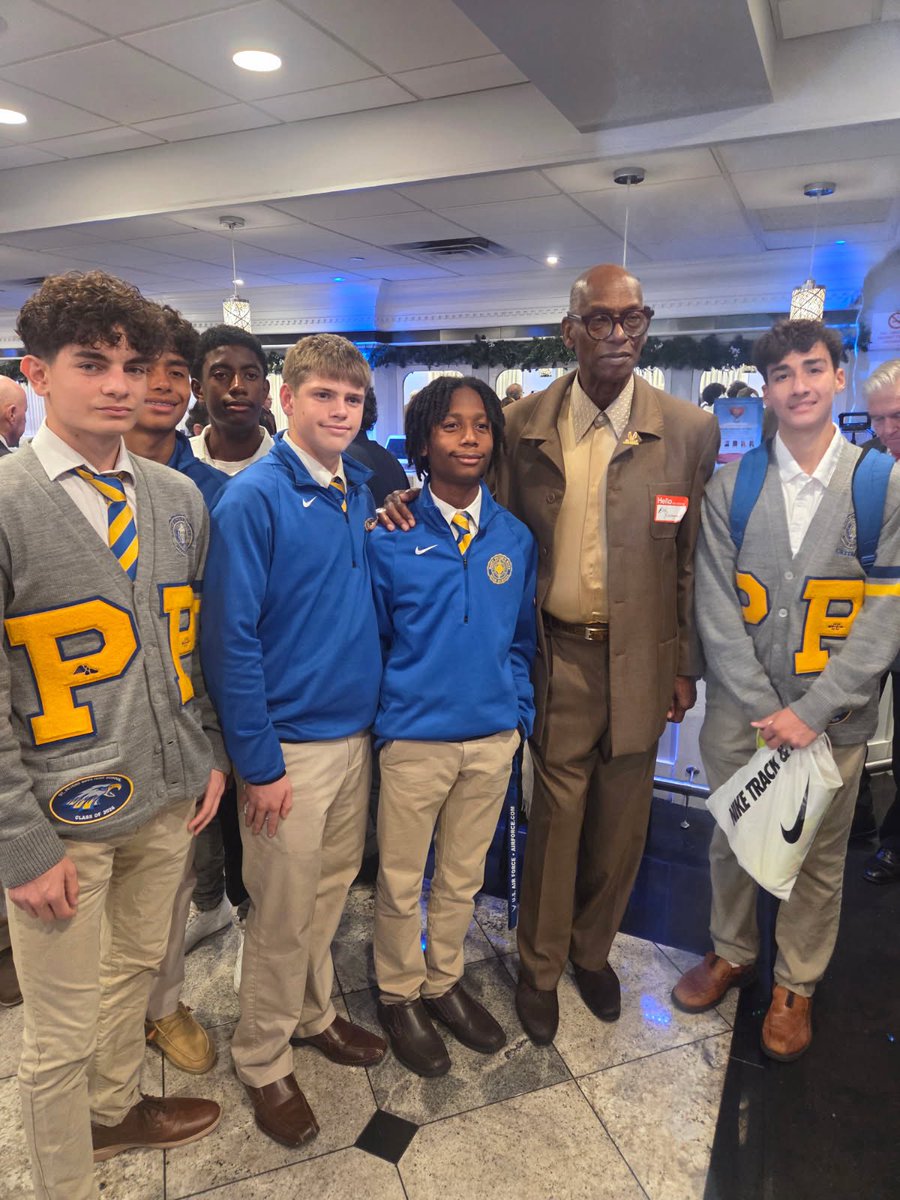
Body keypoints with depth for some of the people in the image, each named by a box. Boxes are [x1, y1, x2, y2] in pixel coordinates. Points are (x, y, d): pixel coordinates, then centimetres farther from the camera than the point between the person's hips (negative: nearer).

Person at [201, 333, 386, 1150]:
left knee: (332, 889, 21)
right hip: (292, 743, -6)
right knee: (282, 913, 10)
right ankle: (265, 1059, 34)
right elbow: (230, 639, -17)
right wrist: (260, 762, -16)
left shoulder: (361, 491, 5)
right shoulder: (254, 498, -15)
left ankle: (315, 1014, 44)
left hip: (357, 729, 6)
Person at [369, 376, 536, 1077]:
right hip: (414, 738, -3)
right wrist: (383, 713, -4)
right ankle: (400, 995, 38)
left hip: (494, 737, 4)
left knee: (463, 876, 20)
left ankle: (444, 982, 44)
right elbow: (369, 637, -2)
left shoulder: (514, 538, 3)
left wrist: (520, 710, 4)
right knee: (401, 880, 13)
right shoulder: (390, 538, -9)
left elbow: (522, 638, 10)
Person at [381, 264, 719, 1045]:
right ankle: (540, 967, 35)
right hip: (559, 656, -1)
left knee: (620, 821, 16)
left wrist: (686, 664, 3)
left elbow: (692, 558, 1)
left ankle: (593, 949, 43)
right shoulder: (523, 426, -4)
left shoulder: (690, 430, -3)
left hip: (641, 658, 2)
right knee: (555, 817, 10)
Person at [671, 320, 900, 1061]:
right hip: (740, 708, 1)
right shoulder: (730, 486, -1)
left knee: (819, 857, 14)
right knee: (732, 840, 17)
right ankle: (732, 954, 41)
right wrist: (763, 708, -10)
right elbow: (717, 611, -3)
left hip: (832, 714, -1)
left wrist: (810, 711, -14)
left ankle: (796, 984, 37)